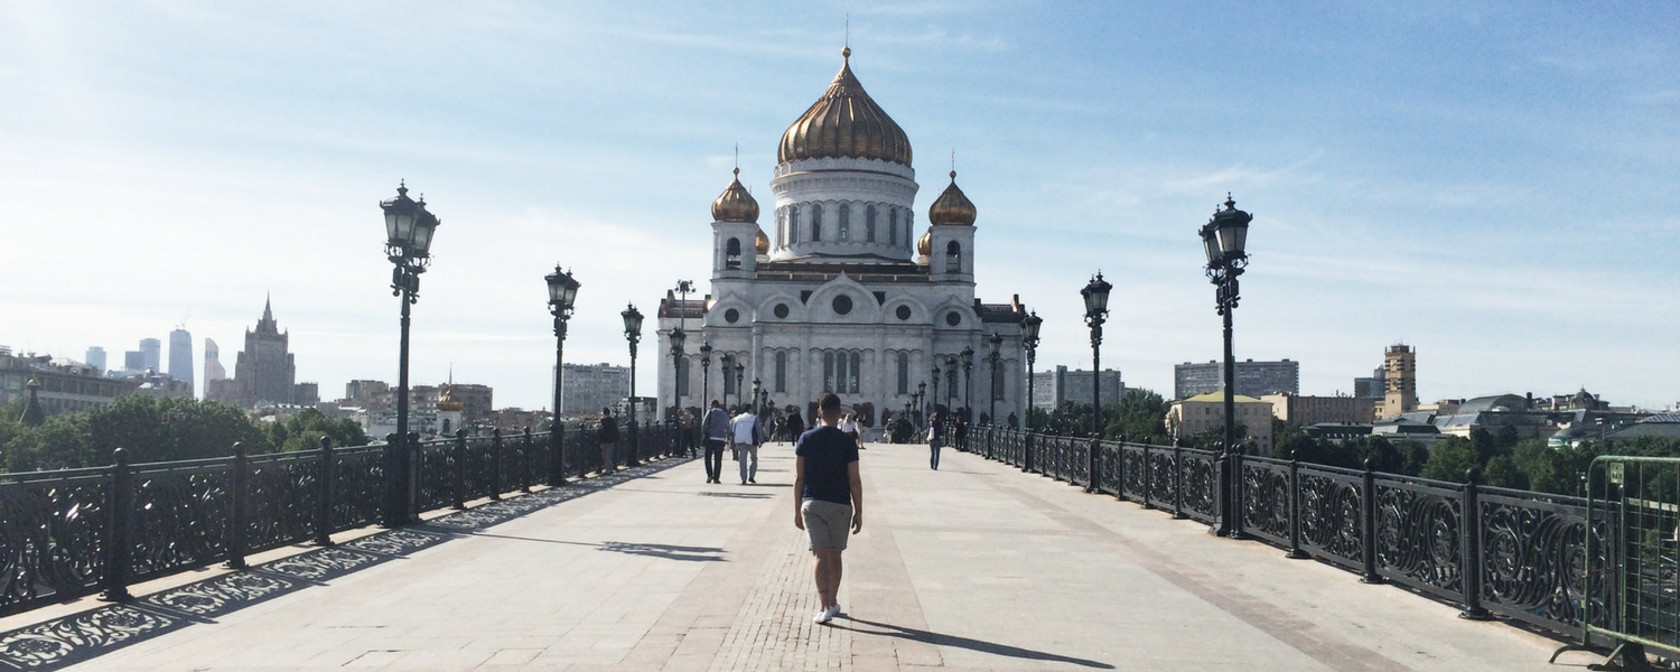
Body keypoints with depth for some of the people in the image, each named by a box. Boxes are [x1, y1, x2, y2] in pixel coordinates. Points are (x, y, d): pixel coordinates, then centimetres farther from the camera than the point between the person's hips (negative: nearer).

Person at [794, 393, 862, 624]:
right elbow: (854, 480, -6)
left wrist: (797, 511, 7)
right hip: (840, 505, 0)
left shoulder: (806, 439, 0)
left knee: (820, 555, -3)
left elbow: (798, 478, 0)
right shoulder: (847, 442, -4)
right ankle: (833, 603, 26)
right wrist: (859, 512, 2)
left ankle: (825, 607, -14)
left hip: (811, 504, 0)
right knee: (835, 555, 13)